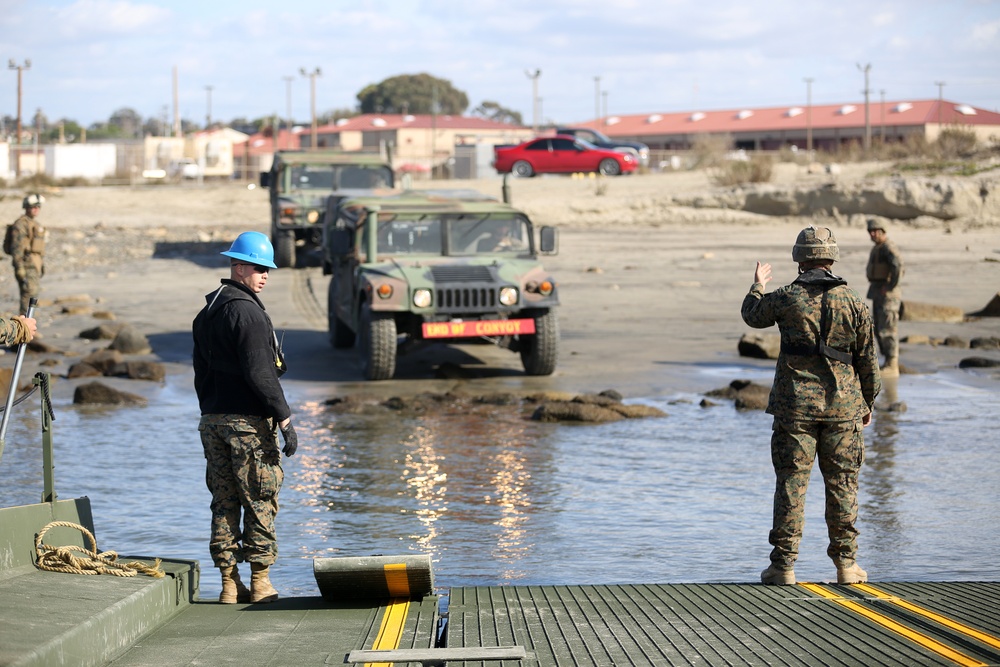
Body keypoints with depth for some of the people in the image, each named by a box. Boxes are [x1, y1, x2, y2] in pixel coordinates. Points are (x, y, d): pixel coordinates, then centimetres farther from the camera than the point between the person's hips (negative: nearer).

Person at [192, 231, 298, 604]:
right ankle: (260, 581, 3)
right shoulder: (246, 311, -14)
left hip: (213, 419, 8)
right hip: (249, 420, -8)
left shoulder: (206, 313, 14)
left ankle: (229, 583, 10)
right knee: (259, 502, 0)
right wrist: (285, 419, -16)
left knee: (224, 502, 8)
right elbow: (260, 373, -19)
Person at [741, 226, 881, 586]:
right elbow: (868, 359, 4)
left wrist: (758, 286, 36)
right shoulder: (853, 302, -1)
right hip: (842, 407, 1)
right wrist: (868, 402, 17)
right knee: (842, 485, 8)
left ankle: (783, 565, 2)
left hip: (795, 407, -1)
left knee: (791, 483, 2)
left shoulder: (786, 298, -5)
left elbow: (752, 315, 16)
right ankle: (846, 563, 10)